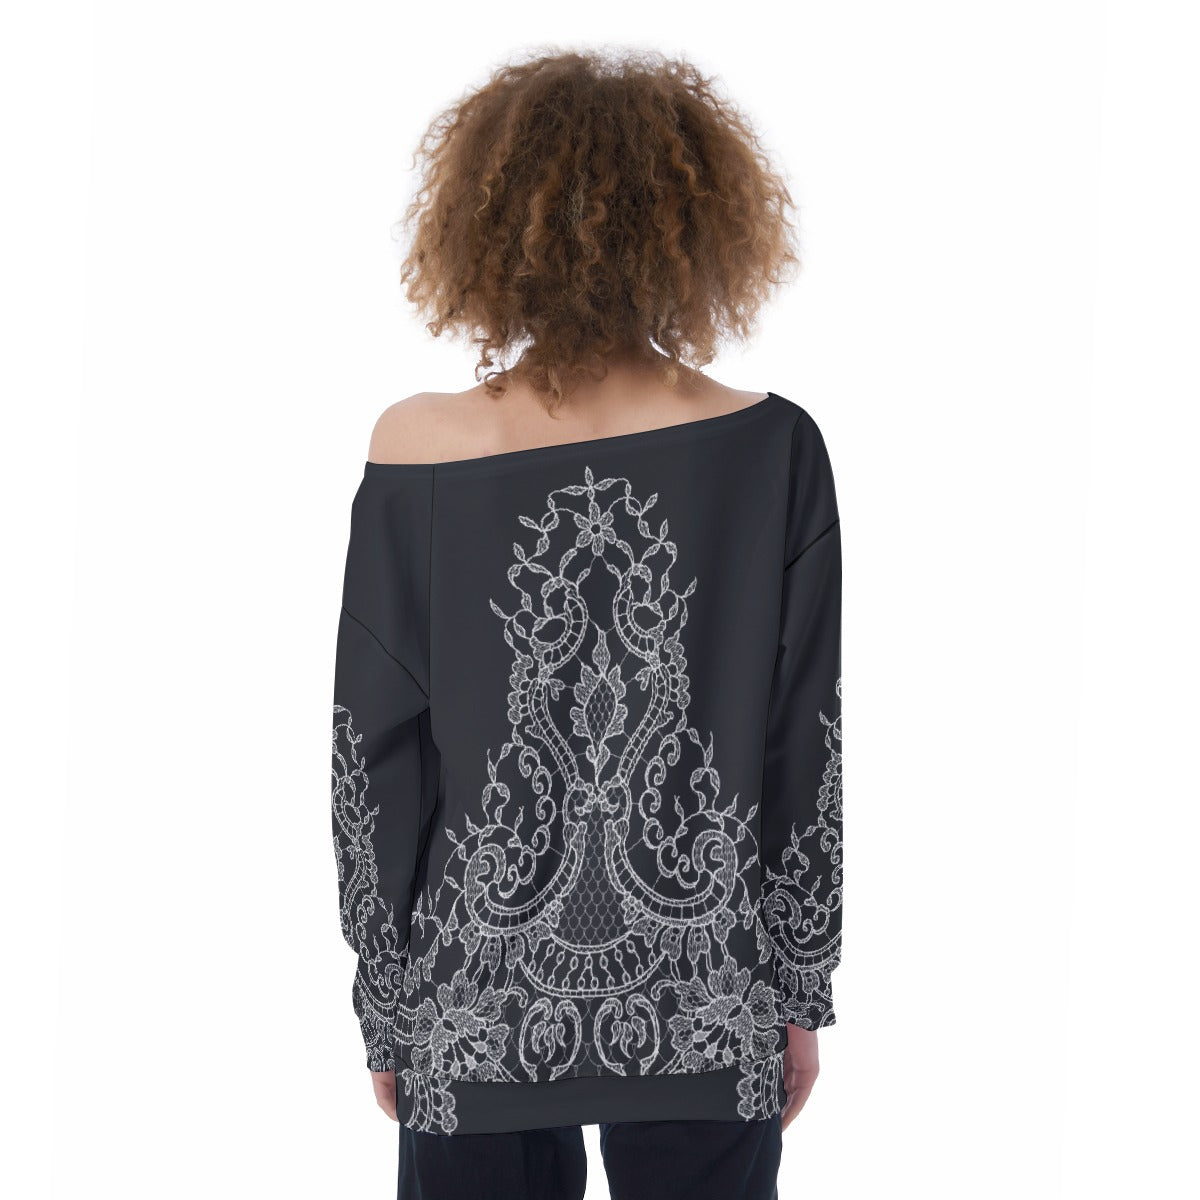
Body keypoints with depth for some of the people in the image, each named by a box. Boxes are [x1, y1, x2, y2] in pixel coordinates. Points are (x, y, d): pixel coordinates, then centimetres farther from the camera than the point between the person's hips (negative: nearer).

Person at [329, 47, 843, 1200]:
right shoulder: (773, 450, -11)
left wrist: (386, 1012, 7)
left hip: (477, 1016, 0)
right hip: (707, 1018, 0)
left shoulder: (415, 461, -11)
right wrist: (801, 995, 7)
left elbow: (372, 765, -5)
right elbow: (808, 757, -5)